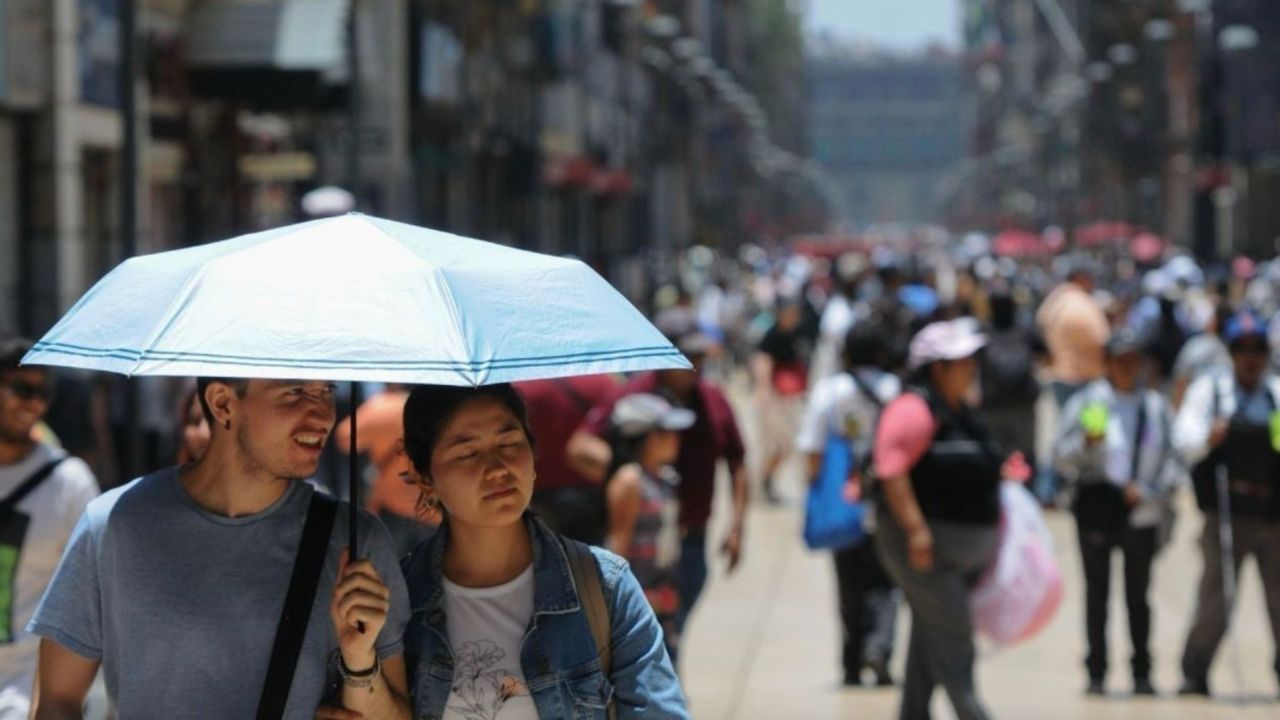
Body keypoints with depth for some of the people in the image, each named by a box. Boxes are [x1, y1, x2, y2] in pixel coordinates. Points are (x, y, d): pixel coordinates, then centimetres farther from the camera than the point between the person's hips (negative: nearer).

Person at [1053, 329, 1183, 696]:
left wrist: (1148, 489, -8)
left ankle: (1143, 673, 12)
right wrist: (1086, 443, -18)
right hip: (1096, 507, -1)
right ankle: (1096, 674, 7)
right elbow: (1061, 456, 0)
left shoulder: (1156, 406, 5)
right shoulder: (1088, 402, 0)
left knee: (1137, 594, 6)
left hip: (1142, 511, 1)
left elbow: (1173, 460, 7)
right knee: (1097, 592, 3)